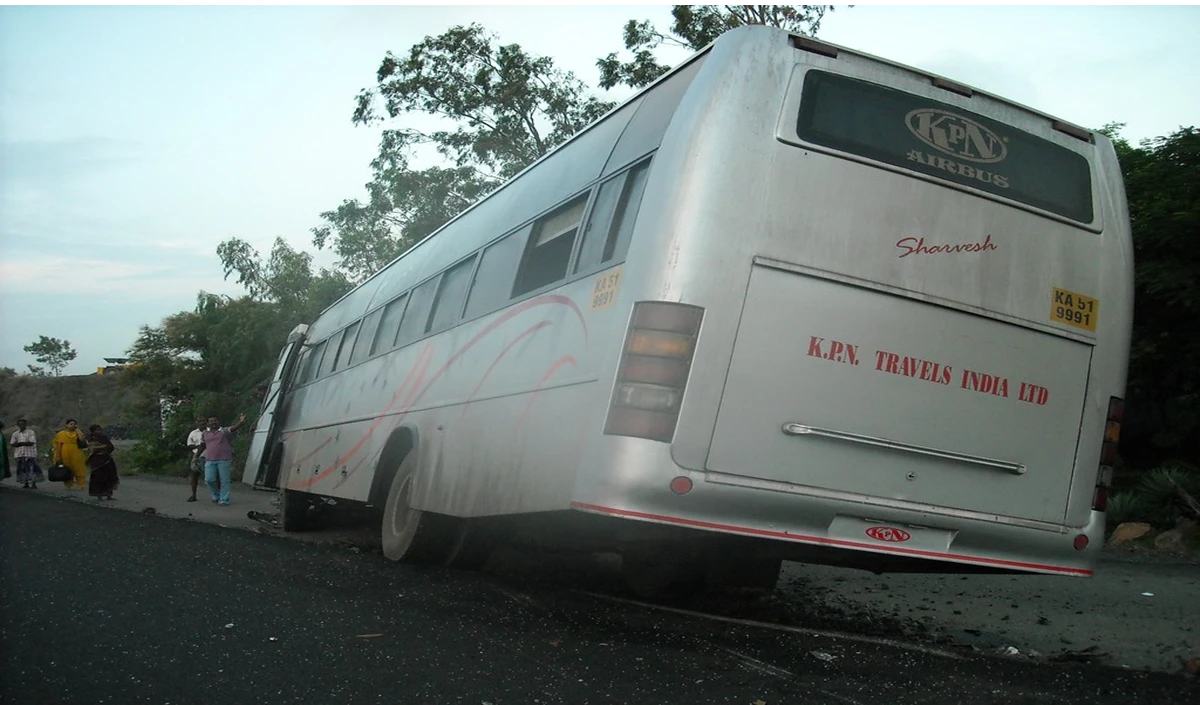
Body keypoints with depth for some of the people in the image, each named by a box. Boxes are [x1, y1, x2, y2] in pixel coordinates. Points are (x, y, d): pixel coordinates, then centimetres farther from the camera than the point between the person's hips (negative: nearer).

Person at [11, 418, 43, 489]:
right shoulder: (15, 434, 13)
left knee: (32, 469, -8)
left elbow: (32, 443, -11)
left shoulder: (31, 432, -1)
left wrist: (21, 443, -17)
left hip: (29, 454, -4)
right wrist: (16, 444, -15)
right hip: (19, 454, 4)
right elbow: (12, 444, 7)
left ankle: (33, 484, -5)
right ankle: (26, 484, 12)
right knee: (22, 469, 5)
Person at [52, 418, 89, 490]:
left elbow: (82, 439, -13)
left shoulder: (77, 433, 8)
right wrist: (58, 457, -4)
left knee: (78, 469, -1)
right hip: (66, 454, -1)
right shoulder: (61, 434, 3)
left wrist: (77, 429, -5)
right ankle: (69, 485, 14)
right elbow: (58, 446, 1)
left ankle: (78, 484, 5)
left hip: (76, 454, 1)